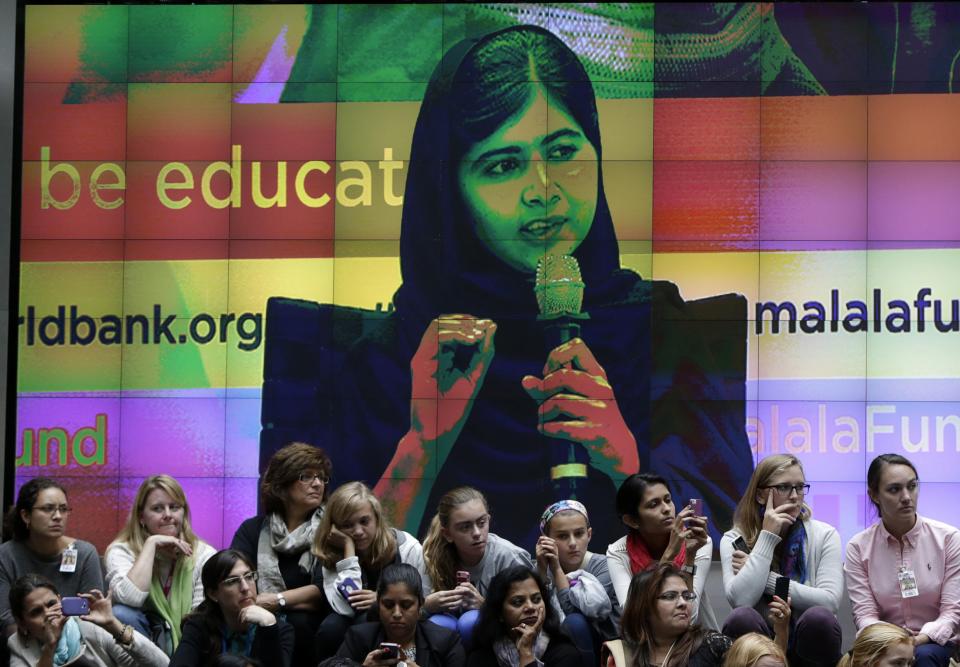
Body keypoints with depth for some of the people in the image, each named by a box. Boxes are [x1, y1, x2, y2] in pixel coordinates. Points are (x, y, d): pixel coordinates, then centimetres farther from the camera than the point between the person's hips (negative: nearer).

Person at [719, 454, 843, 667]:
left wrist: (766, 577, -15)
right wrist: (768, 537, -17)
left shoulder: (824, 535, 0)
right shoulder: (735, 540, -1)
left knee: (819, 617, -32)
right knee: (741, 618, -32)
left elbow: (830, 601, -15)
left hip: (809, 645, 0)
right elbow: (740, 600, -20)